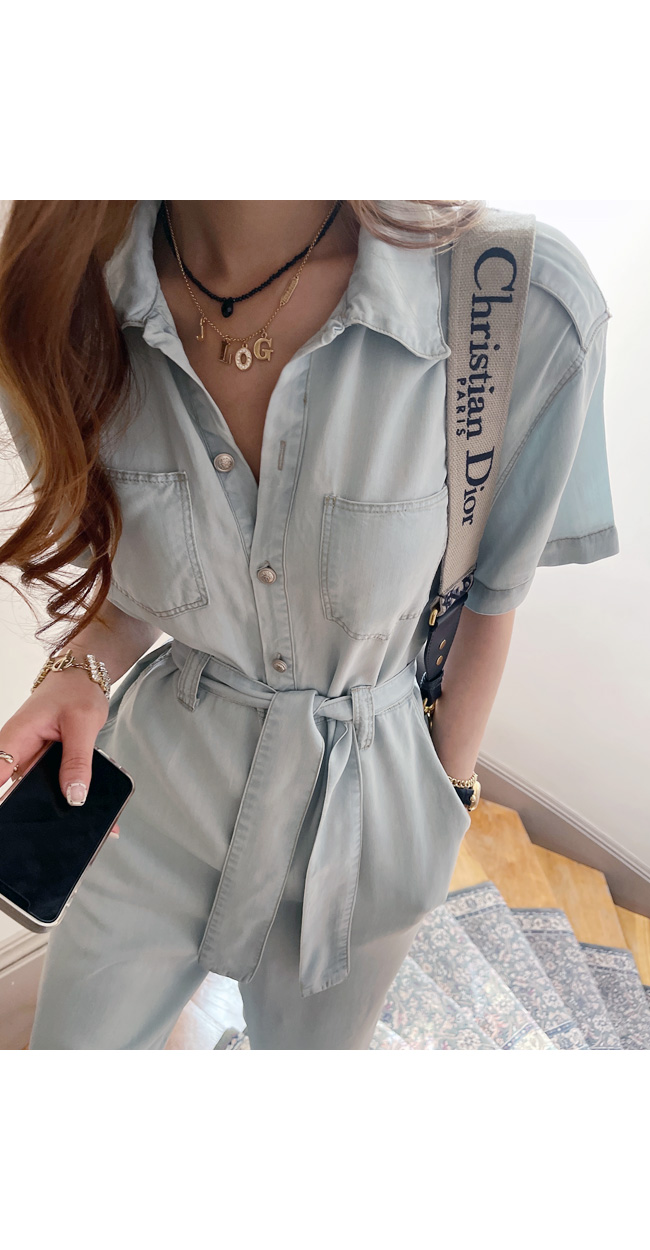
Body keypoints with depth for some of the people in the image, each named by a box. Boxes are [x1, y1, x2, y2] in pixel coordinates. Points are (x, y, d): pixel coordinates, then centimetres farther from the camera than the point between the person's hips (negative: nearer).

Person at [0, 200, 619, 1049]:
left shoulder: (530, 305, -24)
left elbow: (488, 600, -9)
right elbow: (116, 570, 2)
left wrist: (448, 796, 3)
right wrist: (82, 671, -19)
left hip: (361, 816, -1)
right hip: (162, 783, 2)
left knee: (314, 1041, 28)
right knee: (74, 1040, 23)